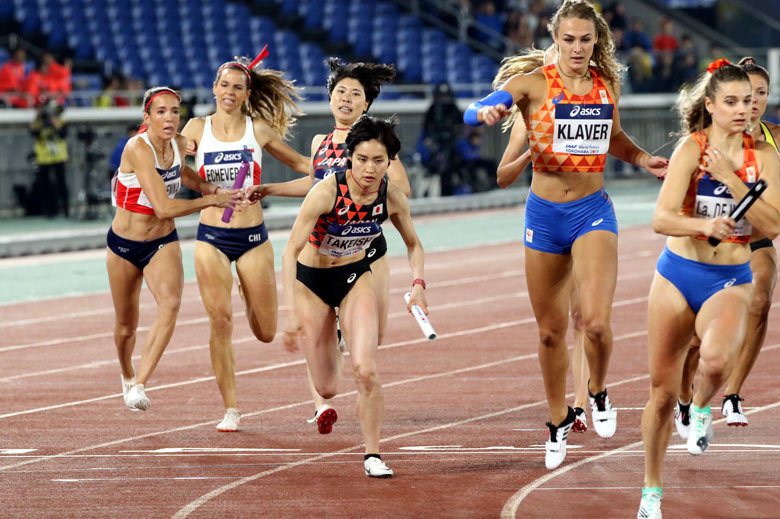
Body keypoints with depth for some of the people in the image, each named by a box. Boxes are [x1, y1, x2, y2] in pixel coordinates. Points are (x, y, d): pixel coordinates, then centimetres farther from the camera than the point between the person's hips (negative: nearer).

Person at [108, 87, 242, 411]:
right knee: (126, 325, 11)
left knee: (170, 302, -27)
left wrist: (201, 184, 4)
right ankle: (127, 378, 44)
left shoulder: (179, 145, -5)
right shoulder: (137, 148, -24)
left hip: (163, 242, 3)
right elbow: (164, 207, -31)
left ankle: (140, 385, -28)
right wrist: (211, 201, -23)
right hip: (124, 243, -3)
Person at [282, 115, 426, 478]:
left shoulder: (391, 198, -17)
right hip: (311, 281, -2)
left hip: (356, 275, 2)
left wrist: (417, 284, -16)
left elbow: (413, 245, 2)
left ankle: (372, 455, -4)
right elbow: (291, 250, -26)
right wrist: (292, 311, -33)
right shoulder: (326, 192, -29)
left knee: (365, 369, -20)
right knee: (327, 389, 4)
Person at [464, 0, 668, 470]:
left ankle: (599, 393, 10)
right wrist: (487, 113, -39)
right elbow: (473, 111, -16)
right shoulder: (534, 83, -6)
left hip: (593, 211, 0)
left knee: (596, 321, -20)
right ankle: (559, 420, 31)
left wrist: (642, 159, 4)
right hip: (544, 214, 0)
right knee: (551, 330, 10)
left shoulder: (608, 83, 4)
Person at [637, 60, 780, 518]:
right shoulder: (692, 149, -9)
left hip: (730, 282, 0)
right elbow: (662, 218, -19)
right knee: (663, 391, 6)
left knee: (717, 359, -32)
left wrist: (730, 179, -18)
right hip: (678, 274, 0)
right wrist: (703, 225, -39)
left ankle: (702, 410, 4)